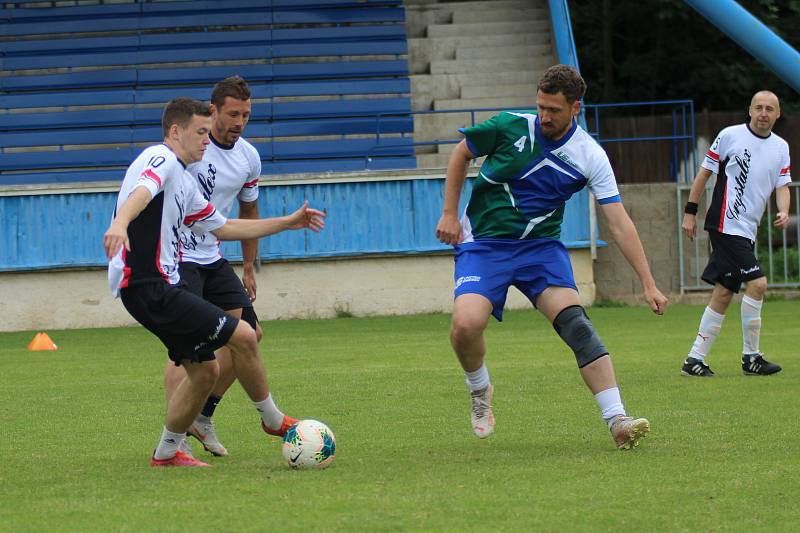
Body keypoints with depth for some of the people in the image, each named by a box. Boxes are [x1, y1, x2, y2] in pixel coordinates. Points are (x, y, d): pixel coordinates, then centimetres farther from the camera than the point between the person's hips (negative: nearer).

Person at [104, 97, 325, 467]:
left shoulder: (184, 183, 23)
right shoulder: (161, 159, -8)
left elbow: (223, 227, 31)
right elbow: (141, 192, -30)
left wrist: (288, 223, 33)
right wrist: (120, 223, -52)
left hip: (161, 285, 11)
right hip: (149, 286, -11)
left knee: (205, 370, 13)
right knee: (242, 336, -11)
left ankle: (166, 453, 21)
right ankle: (272, 420, 6)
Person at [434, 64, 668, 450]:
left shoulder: (591, 157, -8)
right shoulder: (510, 127, -11)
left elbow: (619, 223, -8)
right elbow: (461, 153, 7)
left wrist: (648, 283, -13)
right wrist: (449, 213, 3)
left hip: (541, 245, 1)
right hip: (483, 243, -1)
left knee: (574, 321, -22)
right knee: (466, 324, -25)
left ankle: (617, 421, -24)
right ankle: (479, 389, 9)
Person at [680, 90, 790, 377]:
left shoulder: (781, 147, 12)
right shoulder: (730, 136, -4)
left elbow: (782, 185, 10)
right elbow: (704, 172, 1)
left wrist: (783, 212, -11)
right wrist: (690, 211, 0)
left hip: (747, 231, 7)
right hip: (726, 224, -7)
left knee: (723, 294, 7)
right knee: (757, 283, -16)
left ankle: (695, 359, 12)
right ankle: (751, 357, -7)